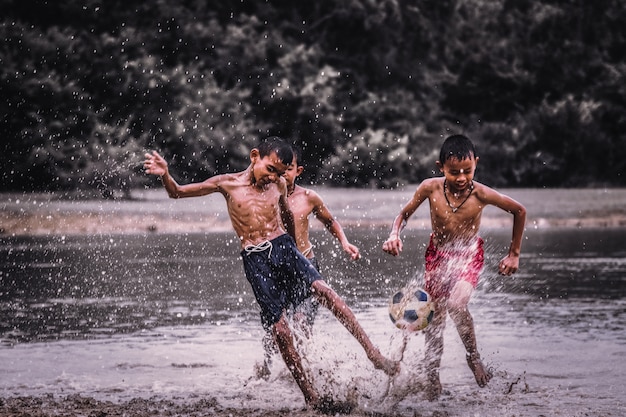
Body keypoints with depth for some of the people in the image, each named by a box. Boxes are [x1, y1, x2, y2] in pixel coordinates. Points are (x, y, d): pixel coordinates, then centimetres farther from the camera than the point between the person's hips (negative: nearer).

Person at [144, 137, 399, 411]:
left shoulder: (278, 185, 10)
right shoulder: (227, 184, 3)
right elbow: (177, 192, 7)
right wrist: (165, 174, -13)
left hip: (283, 247, 2)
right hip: (255, 260, -2)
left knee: (322, 290, -24)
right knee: (279, 331, -8)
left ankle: (373, 354, -24)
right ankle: (311, 397, 0)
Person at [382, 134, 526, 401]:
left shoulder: (481, 194, -22)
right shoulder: (431, 188, -18)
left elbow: (519, 211, -6)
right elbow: (404, 214, -1)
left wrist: (514, 254, -2)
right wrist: (394, 236, -21)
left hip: (469, 254, -3)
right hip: (437, 254, 3)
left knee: (456, 304, -27)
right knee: (434, 317, 6)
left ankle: (473, 357, -1)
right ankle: (432, 378, 20)